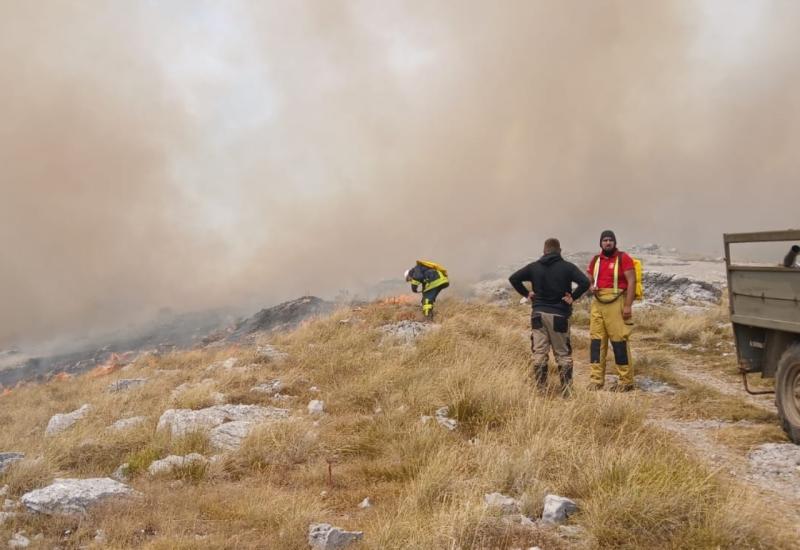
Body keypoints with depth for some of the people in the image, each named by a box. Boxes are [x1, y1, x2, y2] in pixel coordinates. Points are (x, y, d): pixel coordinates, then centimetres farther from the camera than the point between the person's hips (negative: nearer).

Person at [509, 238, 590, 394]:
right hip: (559, 315, -2)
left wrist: (526, 293, 8)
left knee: (539, 353, 5)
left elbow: (513, 278, 2)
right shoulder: (567, 267, -3)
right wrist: (573, 297, -4)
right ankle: (566, 390, 8)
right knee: (563, 355, 7)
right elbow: (585, 283, -15)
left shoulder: (534, 267, 4)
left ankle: (541, 390, 5)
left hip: (538, 314, 2)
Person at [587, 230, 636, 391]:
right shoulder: (595, 260, 14)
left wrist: (628, 305, -16)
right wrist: (591, 287, -3)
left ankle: (626, 381, 2)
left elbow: (631, 282, -9)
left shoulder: (623, 259, -3)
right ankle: (596, 380, 8)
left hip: (616, 303, -6)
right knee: (596, 341, 3)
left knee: (619, 342, -5)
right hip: (598, 304, 6)